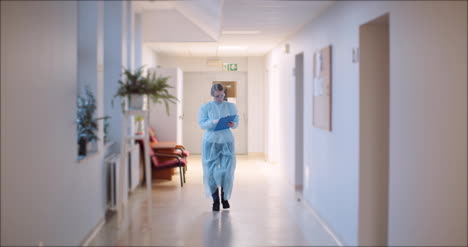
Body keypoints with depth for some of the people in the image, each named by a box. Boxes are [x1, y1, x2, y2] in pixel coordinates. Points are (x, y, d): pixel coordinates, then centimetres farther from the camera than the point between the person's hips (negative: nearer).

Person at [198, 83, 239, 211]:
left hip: (227, 141, 1)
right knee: (212, 171, -3)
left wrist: (233, 124, -19)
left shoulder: (231, 106, 9)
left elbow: (236, 121, 4)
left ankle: (225, 198, 16)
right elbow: (202, 123, -7)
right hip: (211, 142, -1)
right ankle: (215, 200, 9)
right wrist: (213, 122, -26)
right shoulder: (205, 107, 3)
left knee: (227, 171, -2)